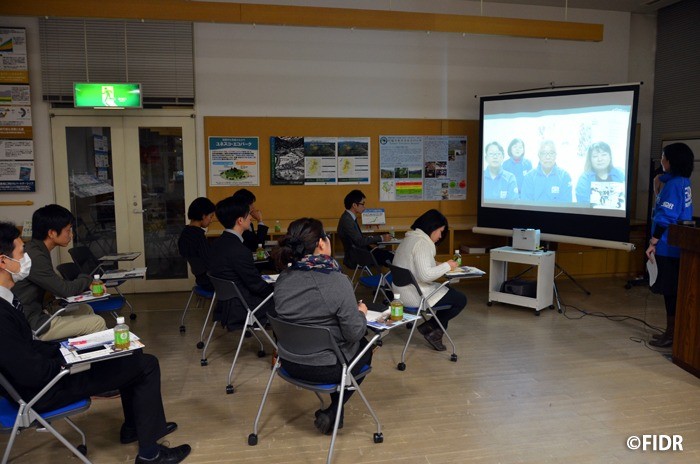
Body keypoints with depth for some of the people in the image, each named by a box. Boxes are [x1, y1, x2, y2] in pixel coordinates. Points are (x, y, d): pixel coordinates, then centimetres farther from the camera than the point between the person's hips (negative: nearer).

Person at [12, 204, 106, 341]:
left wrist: (88, 283, 0)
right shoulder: (35, 257, -23)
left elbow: (57, 284, 12)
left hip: (37, 313, 10)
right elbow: (65, 290, -20)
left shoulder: (37, 251, 8)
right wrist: (87, 279, -1)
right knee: (98, 323, -10)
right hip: (31, 326, -10)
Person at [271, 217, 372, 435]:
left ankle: (334, 408, 33)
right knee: (364, 347, 27)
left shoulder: (282, 279, -7)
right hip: (327, 368, -6)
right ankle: (334, 412, 19)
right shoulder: (337, 281, -25)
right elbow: (354, 333, -19)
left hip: (291, 362, 6)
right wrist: (362, 313, 2)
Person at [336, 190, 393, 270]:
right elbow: (360, 241, -23)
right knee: (389, 258, -18)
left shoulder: (350, 217, 8)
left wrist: (370, 244, 0)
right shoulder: (347, 220, -22)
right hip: (355, 258, -9)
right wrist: (381, 238, -16)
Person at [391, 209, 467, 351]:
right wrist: (447, 266, -15)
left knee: (450, 291, 23)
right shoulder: (422, 243, -19)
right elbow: (425, 275, -28)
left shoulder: (410, 239, 12)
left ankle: (435, 330, 20)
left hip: (404, 292, 10)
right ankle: (429, 327, 7)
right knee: (461, 300, 1)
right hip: (415, 296, -10)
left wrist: (439, 265, 8)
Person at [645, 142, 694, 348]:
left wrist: (653, 243, -17)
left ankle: (671, 334, 5)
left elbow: (666, 217, -20)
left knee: (669, 290, -2)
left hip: (669, 247, -9)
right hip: (679, 246, 9)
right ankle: (674, 330, 23)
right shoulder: (684, 183, 12)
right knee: (674, 289, 15)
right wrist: (659, 188, 9)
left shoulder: (673, 184, -17)